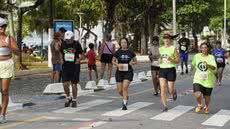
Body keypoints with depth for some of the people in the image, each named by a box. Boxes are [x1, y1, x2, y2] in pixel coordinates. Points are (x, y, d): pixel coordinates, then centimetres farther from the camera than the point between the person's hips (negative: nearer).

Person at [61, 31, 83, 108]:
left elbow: (81, 54, 5)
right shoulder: (63, 44, 2)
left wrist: (79, 59, -13)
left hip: (75, 67, -2)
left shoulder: (77, 44, -5)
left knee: (74, 85, 4)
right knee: (65, 84, -5)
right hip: (65, 67, 2)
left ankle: (74, 100, 20)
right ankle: (68, 98, 19)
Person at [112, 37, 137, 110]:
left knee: (125, 87, -18)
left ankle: (124, 104, -11)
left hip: (128, 72, -2)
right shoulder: (117, 52, 1)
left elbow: (135, 61, 12)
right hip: (119, 72, 2)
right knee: (120, 90, 4)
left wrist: (132, 63, -11)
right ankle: (126, 97, 37)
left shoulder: (130, 52, 0)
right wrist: (118, 65, -10)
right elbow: (113, 61, 10)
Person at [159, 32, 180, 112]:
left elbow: (178, 60, -2)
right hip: (162, 69, 3)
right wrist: (160, 59, -1)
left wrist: (171, 59, -21)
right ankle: (165, 106, -4)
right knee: (163, 88, -10)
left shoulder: (173, 49, -3)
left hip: (171, 70, -3)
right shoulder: (161, 49, 10)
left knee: (170, 90, 0)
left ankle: (174, 92, 38)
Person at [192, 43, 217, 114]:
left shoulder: (211, 57, -7)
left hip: (208, 80, 0)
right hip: (198, 79, 1)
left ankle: (206, 107, 44)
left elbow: (214, 68, -22)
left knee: (207, 96, 11)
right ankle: (199, 105, 13)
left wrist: (207, 65, -39)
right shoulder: (196, 56, 0)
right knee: (197, 95, -19)